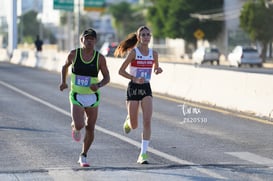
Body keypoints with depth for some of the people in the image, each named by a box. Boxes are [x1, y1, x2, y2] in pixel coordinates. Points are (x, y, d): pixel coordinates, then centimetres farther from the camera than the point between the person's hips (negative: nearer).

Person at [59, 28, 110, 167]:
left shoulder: (100, 58, -7)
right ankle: (75, 127, 20)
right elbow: (65, 66, 14)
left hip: (92, 97, 1)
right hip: (77, 96, -1)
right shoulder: (73, 54, -6)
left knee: (90, 129, 4)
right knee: (79, 125, -19)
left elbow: (107, 78, -2)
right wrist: (63, 81, 0)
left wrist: (98, 85, -22)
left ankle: (83, 156, 23)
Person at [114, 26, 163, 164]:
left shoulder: (153, 54, 3)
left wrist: (158, 70, -4)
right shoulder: (133, 52, -10)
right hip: (133, 88, -3)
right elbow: (121, 71, -9)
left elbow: (156, 69, 19)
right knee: (134, 125, 4)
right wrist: (135, 79, -22)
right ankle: (128, 120, 43)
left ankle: (143, 153, -11)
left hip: (146, 89, 3)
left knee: (147, 121, -14)